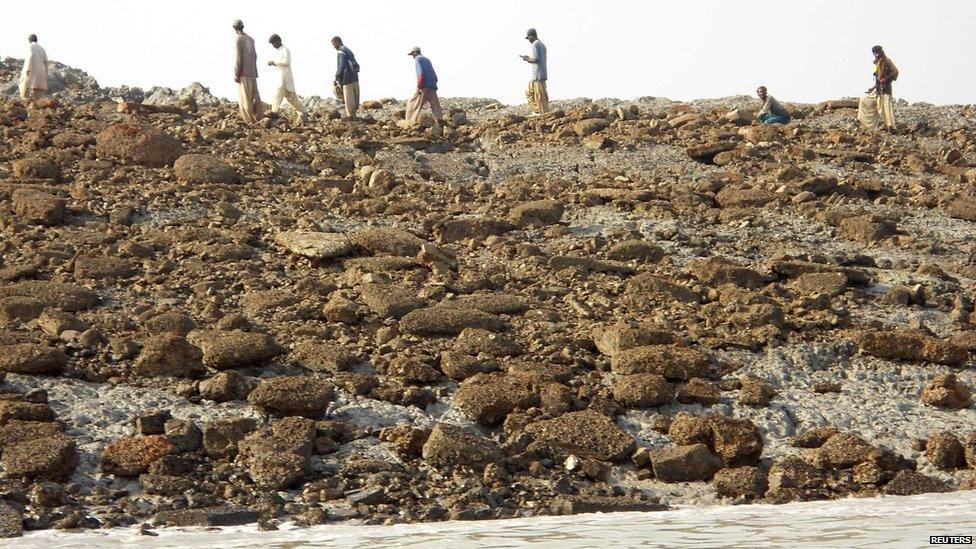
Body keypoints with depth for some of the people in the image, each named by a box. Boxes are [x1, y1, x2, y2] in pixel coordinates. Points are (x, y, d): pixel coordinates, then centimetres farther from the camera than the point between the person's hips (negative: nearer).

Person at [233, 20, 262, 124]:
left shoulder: (239, 39, -11)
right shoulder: (251, 39, 10)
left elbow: (239, 58, -14)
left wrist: (236, 75, -11)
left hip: (244, 73, -7)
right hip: (252, 72, 7)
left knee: (245, 98, -4)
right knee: (254, 96, 9)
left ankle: (250, 120, -7)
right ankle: (258, 118, 7)